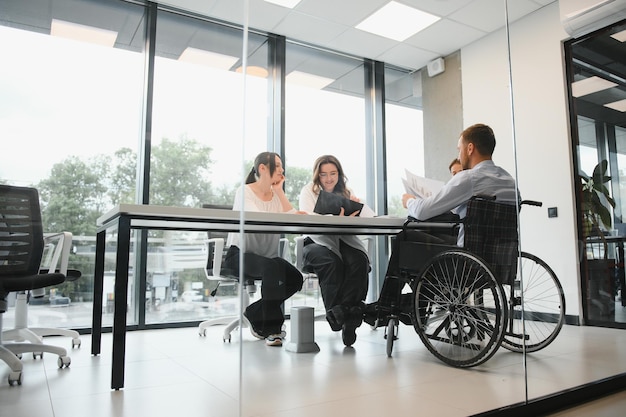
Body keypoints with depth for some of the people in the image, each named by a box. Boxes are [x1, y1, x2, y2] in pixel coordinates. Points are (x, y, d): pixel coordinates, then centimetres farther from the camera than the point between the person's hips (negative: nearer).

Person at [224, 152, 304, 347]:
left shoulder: (276, 195, 12)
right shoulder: (245, 192, -6)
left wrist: (279, 191, -3)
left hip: (267, 255, 6)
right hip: (240, 254, -6)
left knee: (295, 279, -17)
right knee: (273, 268, -34)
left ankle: (255, 313, 4)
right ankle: (272, 329, -20)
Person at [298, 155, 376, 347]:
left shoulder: (346, 192, 16)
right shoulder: (309, 191, 5)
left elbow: (372, 217, 7)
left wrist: (358, 205, -16)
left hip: (344, 240, 3)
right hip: (318, 241, -3)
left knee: (359, 260, -30)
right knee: (331, 262, -36)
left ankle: (348, 313, -24)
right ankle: (336, 314, -23)